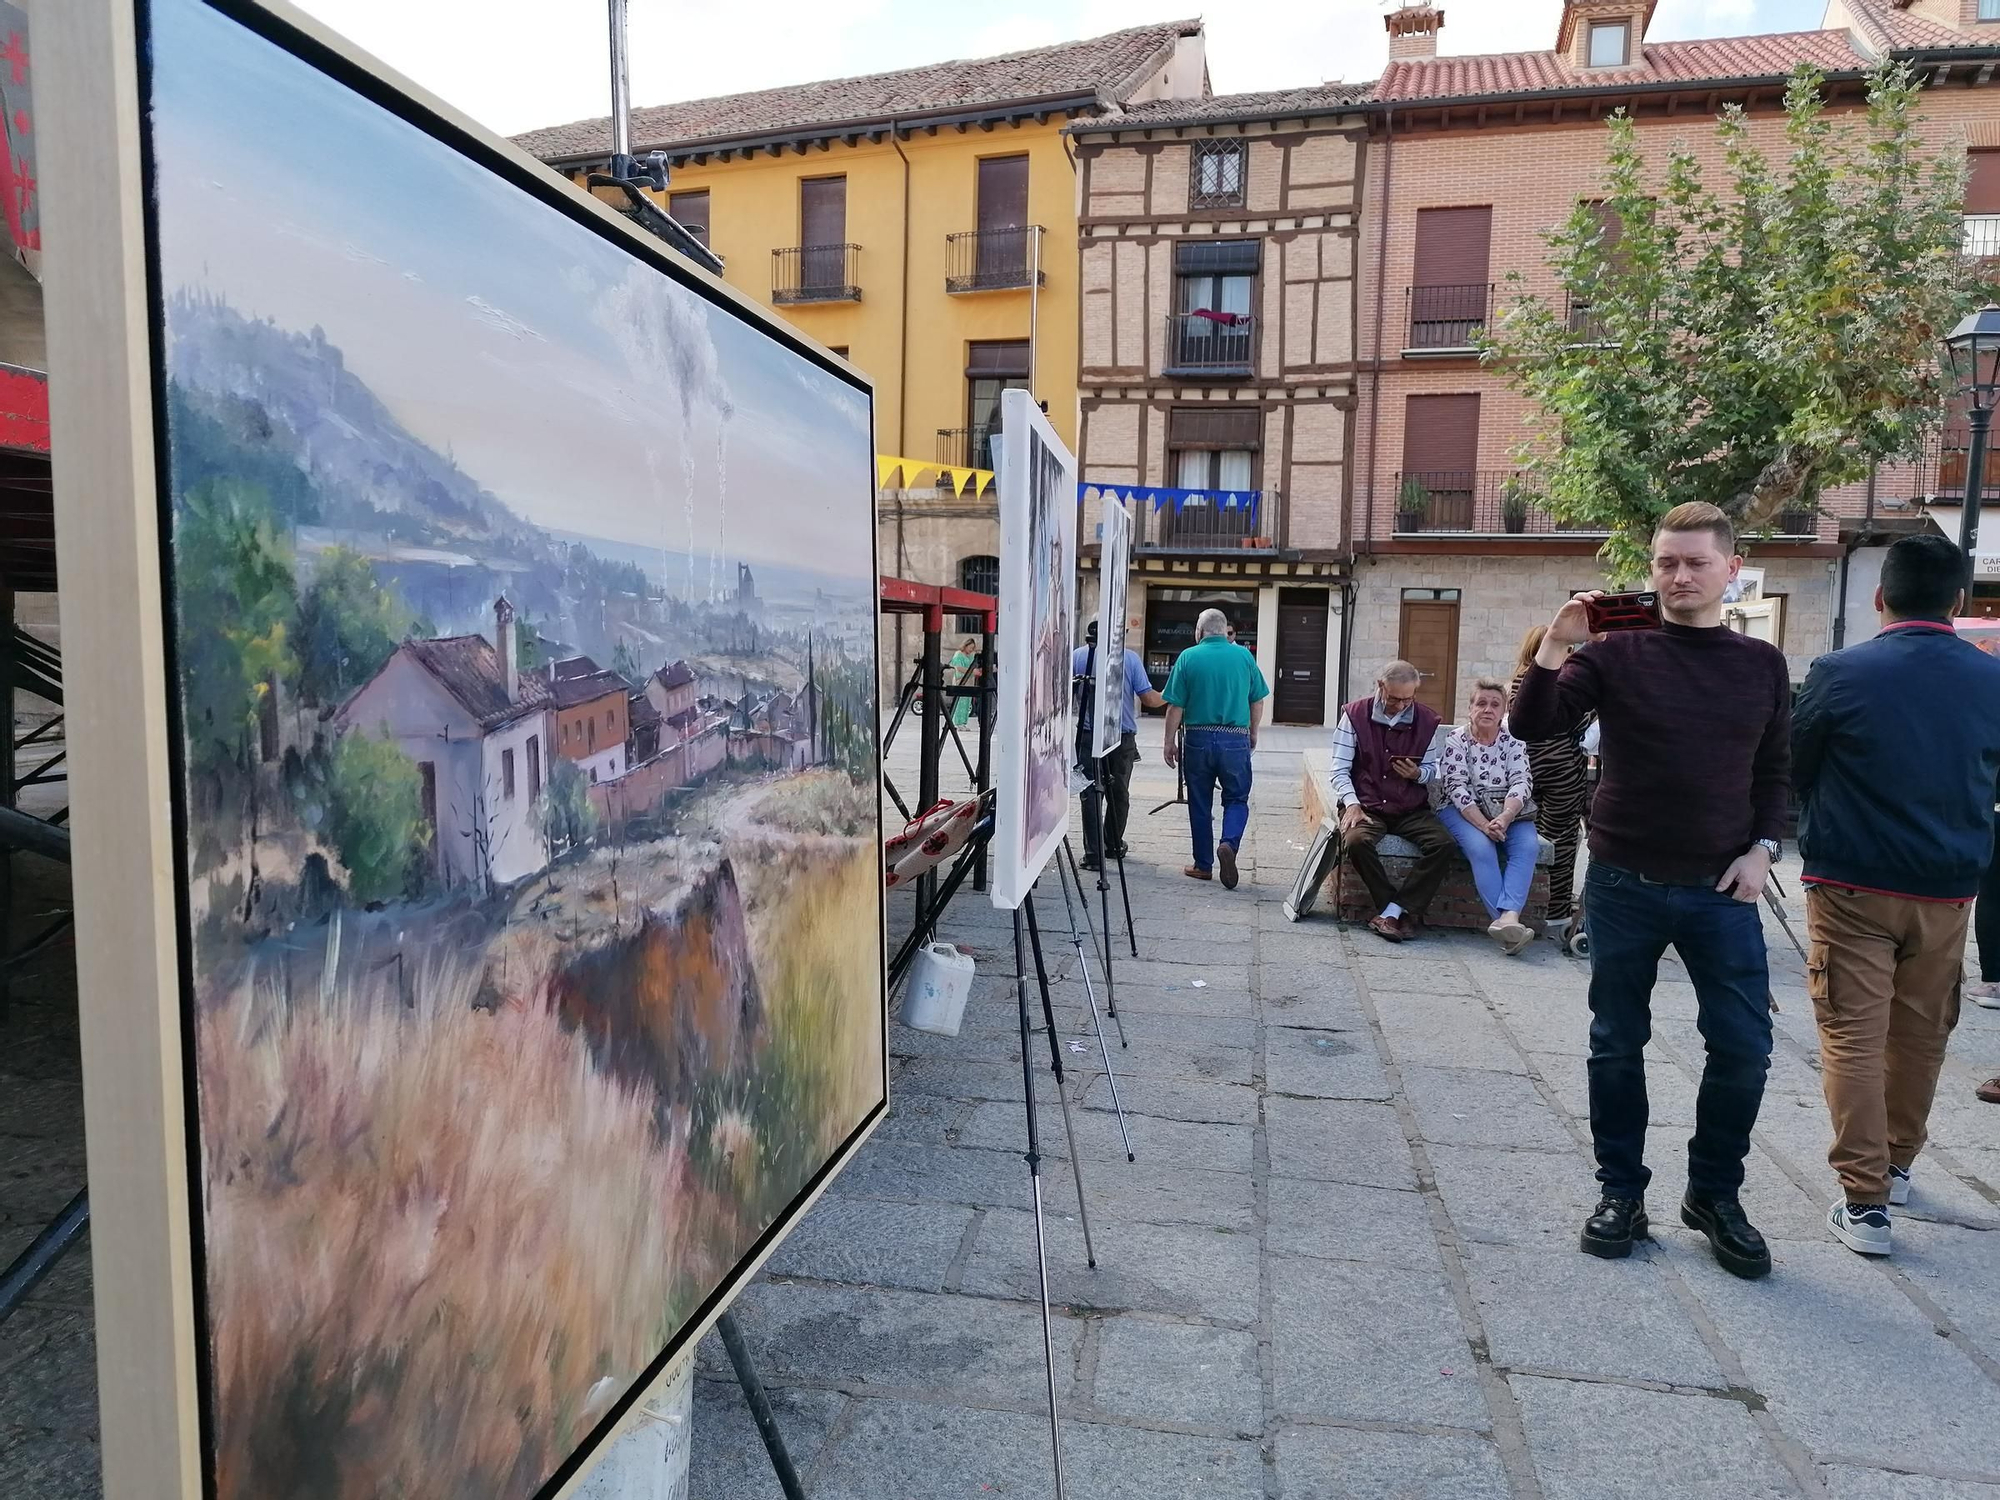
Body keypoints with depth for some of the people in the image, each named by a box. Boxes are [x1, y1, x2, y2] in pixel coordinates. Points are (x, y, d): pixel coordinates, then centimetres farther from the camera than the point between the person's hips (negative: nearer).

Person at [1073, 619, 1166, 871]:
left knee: (1091, 794, 1)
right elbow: (1148, 699, -5)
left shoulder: (1077, 656, -1)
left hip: (1088, 734, -1)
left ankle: (1093, 853, -5)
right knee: (1119, 793, 15)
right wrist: (1169, 698, 14)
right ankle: (1113, 845, 28)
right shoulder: (1130, 657, -3)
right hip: (1123, 736, 1)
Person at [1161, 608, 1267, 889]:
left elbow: (1175, 706, -5)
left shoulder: (1189, 657, -3)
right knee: (1237, 798, 11)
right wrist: (1253, 734, 21)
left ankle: (1203, 865, 16)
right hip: (1236, 740, 0)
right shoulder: (1244, 656, 1)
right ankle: (1229, 843, -15)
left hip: (1198, 739, 0)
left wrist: (1170, 742, 4)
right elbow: (1257, 701, 6)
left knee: (1200, 804, 10)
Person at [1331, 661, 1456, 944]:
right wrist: (1352, 804, -20)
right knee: (1355, 841, -35)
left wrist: (1418, 774, -10)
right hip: (1366, 806, -2)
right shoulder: (1355, 714, -1)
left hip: (1411, 809, 3)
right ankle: (1406, 912, -18)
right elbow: (1340, 770, -3)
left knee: (1444, 844, -25)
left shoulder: (1426, 720, 6)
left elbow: (1432, 769, 15)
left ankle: (1391, 913, -22)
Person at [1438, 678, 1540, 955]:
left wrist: (1504, 818, -25)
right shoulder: (1456, 741, 0)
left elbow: (1521, 783, -6)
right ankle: (1508, 921, -37)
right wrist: (1483, 824, -24)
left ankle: (1507, 918, -42)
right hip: (1464, 811, -2)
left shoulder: (1513, 742, 7)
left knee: (1528, 845, -27)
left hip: (1508, 810, 2)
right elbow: (1457, 788, -10)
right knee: (1481, 847, -31)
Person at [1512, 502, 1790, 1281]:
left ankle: (1715, 1194, 24)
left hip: (1720, 890, 2)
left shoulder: (1762, 663, 6)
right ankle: (1621, 1190, 23)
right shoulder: (1618, 651, -3)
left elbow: (1776, 770, 12)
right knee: (1617, 1044, 8)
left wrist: (1763, 848, -1)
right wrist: (1556, 642, -23)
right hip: (1624, 884, -2)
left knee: (1744, 1047, 3)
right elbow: (1532, 725, -12)